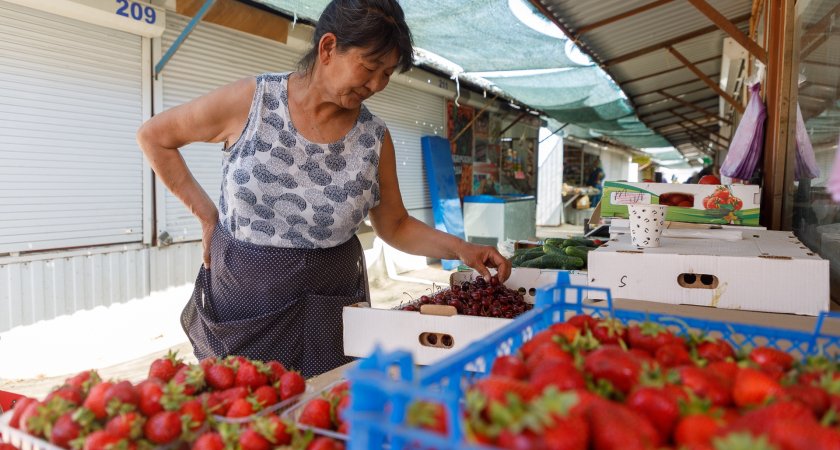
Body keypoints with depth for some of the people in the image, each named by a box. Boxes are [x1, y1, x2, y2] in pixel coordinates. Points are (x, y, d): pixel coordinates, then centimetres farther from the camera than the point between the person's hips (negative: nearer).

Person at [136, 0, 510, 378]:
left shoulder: (375, 139, -5)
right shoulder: (251, 101, -11)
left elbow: (395, 226, 6)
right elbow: (152, 136, 1)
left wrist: (459, 248, -8)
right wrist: (205, 212, -4)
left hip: (326, 314, 2)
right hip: (239, 302, -1)